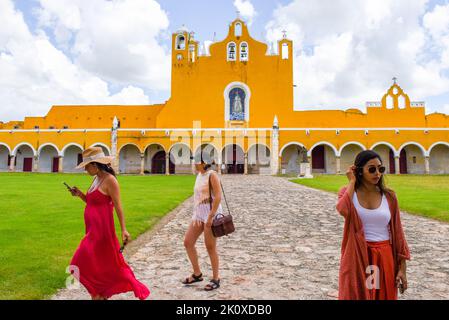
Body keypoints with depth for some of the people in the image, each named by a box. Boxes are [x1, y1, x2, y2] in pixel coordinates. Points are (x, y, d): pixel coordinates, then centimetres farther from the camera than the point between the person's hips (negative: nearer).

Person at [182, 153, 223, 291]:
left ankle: (215, 279, 17)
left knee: (210, 247, 0)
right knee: (188, 242, 9)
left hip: (211, 213, -9)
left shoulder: (212, 175, -12)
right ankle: (197, 274, 24)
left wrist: (211, 216, -23)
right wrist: (196, 215, 19)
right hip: (199, 213, 9)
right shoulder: (199, 175, 14)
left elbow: (218, 197, -19)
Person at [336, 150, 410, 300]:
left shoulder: (389, 196, 0)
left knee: (384, 296, 13)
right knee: (356, 295, 8)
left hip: (384, 257, 2)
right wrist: (352, 182, -15)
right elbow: (343, 210, -28)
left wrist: (402, 268, 1)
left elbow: (397, 232, 3)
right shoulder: (347, 192, -4)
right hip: (357, 256, -2)